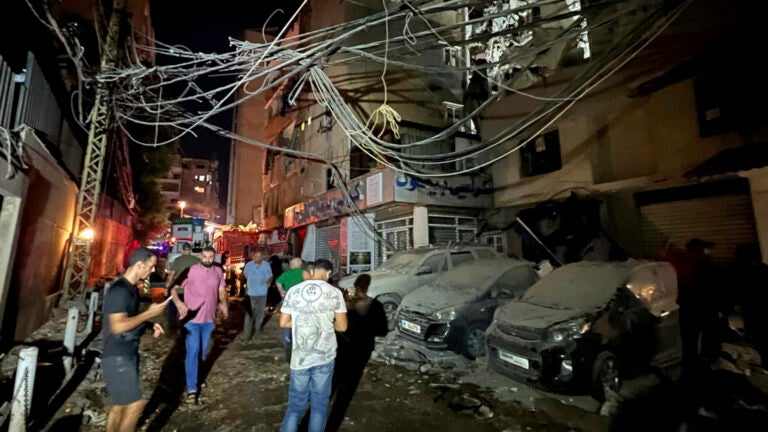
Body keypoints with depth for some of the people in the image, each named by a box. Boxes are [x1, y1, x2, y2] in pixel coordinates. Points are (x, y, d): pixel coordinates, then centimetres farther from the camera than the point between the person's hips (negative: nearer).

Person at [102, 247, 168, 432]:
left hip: (128, 355, 9)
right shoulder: (119, 290, -22)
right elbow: (118, 326, -28)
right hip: (117, 358, -9)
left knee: (120, 405, 18)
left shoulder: (131, 288, 8)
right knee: (135, 404, -3)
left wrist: (150, 325, 4)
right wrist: (150, 313, -20)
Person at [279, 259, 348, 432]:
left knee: (296, 404, 15)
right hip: (325, 355, -1)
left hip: (300, 357, 1)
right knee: (319, 403, 14)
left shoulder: (294, 291, -3)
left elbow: (283, 322, 2)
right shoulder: (334, 293, -8)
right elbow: (342, 326, -4)